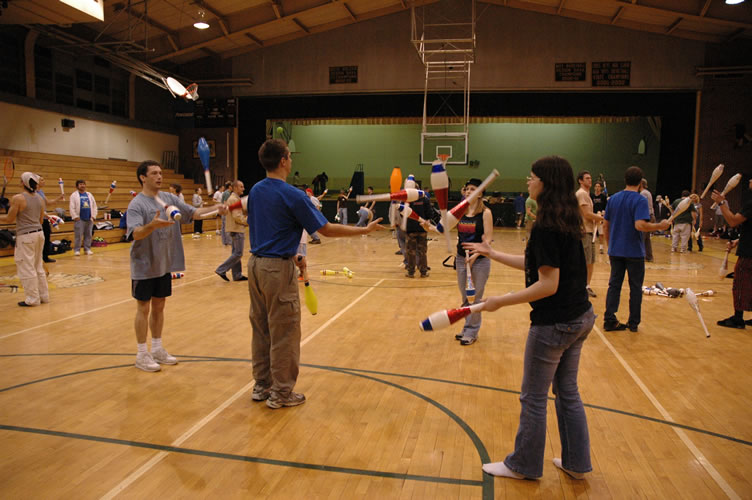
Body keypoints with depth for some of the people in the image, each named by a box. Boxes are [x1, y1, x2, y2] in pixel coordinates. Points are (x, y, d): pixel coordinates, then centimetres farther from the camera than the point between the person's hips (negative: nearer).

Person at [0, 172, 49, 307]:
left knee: (26, 268, 1)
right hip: (39, 233, 7)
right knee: (38, 267, 16)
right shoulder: (40, 198, 6)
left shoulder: (18, 198, -13)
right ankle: (44, 296, 20)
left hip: (25, 236, -7)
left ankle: (33, 299, 5)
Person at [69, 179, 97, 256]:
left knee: (88, 235, 8)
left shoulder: (89, 195, 13)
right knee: (78, 235, -4)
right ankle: (77, 250, 3)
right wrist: (75, 217, -11)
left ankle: (87, 249, 17)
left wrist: (93, 216, 5)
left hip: (89, 219, 4)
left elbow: (94, 206, 14)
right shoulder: (74, 195, 0)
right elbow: (71, 207, -5)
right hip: (79, 219, -4)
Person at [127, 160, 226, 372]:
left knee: (159, 306, 15)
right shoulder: (136, 204, -14)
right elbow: (136, 233, -26)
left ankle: (157, 349, 27)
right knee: (144, 309, 3)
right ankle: (142, 354, 14)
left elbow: (193, 212, 0)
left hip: (164, 265, 6)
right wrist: (153, 224, -45)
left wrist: (215, 210, -17)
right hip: (144, 266, -6)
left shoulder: (170, 198, 5)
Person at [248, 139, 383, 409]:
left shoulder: (255, 191, 7)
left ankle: (262, 385, 27)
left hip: (255, 263, 8)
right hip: (278, 268, -8)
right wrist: (365, 229, -4)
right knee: (284, 333, 4)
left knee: (261, 328, 16)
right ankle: (281, 393, 14)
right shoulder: (293, 196, -16)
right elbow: (327, 230, -13)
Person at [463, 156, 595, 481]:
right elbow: (534, 264, 11)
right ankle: (576, 462, 33)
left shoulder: (546, 227, -22)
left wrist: (501, 301, -19)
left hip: (553, 324, -9)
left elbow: (548, 284, -24)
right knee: (567, 391, 21)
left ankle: (524, 465, 25)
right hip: (579, 319, 9)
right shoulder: (567, 221, 7)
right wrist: (492, 254, 15)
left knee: (533, 398, 8)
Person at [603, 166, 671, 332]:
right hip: (634, 252, -4)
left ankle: (609, 320, 8)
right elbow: (640, 225, -25)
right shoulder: (640, 200, -12)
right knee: (635, 288, 8)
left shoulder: (613, 198, 5)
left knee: (614, 285, 9)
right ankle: (633, 323, 15)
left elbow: (605, 225, 8)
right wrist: (660, 226, -11)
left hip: (615, 250, 4)